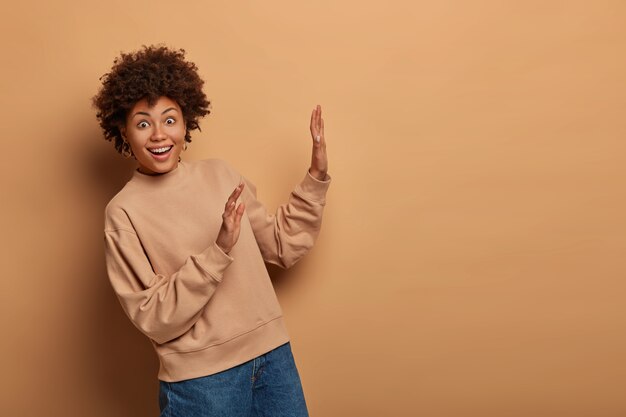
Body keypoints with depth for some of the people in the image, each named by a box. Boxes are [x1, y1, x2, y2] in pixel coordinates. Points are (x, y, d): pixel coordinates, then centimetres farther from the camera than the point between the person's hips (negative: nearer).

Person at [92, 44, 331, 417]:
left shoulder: (220, 173, 3)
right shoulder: (124, 212, -10)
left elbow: (283, 245, 9)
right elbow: (154, 319, -14)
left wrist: (316, 177, 1)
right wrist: (217, 252, -24)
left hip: (274, 356, 4)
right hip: (201, 379, -4)